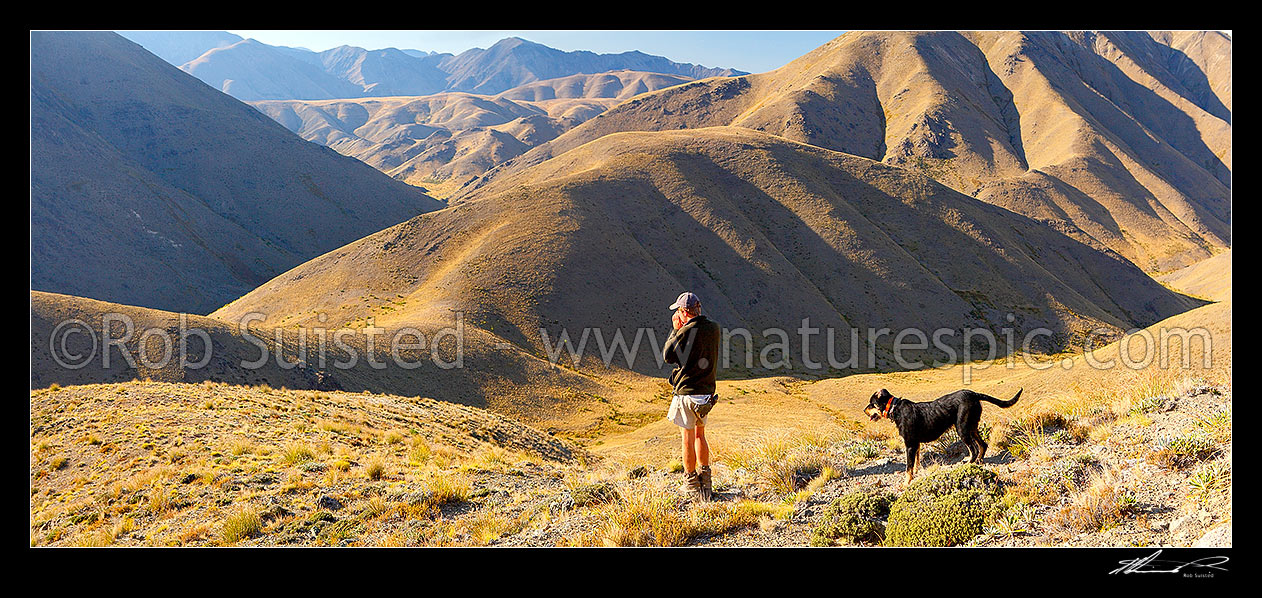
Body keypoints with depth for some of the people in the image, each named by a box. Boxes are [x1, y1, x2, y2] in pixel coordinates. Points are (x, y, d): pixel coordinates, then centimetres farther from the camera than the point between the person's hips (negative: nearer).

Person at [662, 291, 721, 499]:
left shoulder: (686, 331, -19)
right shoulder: (714, 328, 2)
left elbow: (668, 356, -9)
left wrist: (675, 329, -3)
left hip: (687, 391, -6)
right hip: (707, 390, 6)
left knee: (688, 437, 4)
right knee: (700, 433, 20)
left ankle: (691, 483, 11)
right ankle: (705, 478, 21)